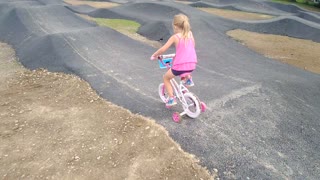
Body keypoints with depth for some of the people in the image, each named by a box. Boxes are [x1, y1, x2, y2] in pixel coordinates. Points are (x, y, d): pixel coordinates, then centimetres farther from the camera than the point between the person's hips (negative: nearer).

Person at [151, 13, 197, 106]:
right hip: (192, 65, 5)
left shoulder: (175, 37, -6)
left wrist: (154, 55, 9)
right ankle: (188, 79, 26)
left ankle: (171, 98, 16)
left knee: (166, 78, 22)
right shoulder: (190, 34, 7)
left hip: (180, 66, -5)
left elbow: (162, 49, -8)